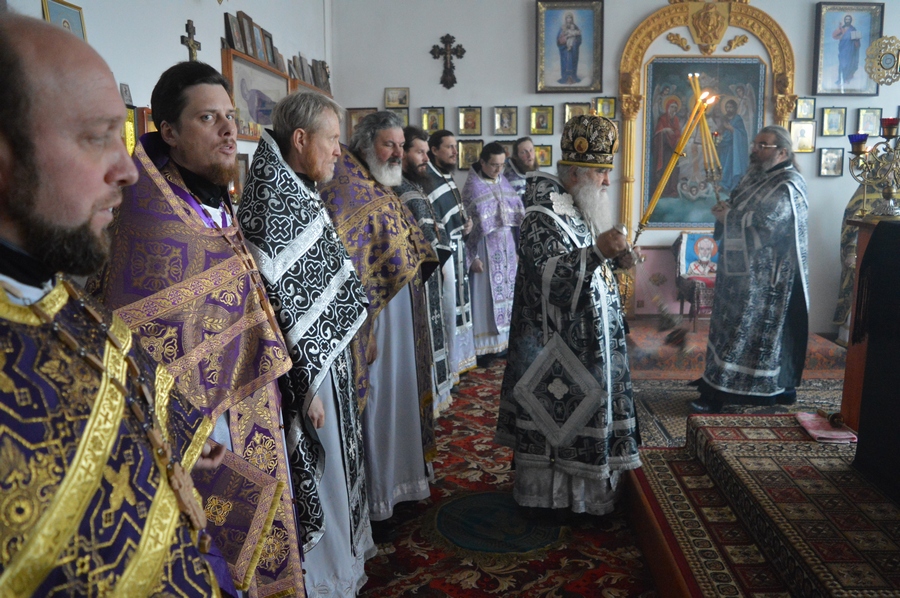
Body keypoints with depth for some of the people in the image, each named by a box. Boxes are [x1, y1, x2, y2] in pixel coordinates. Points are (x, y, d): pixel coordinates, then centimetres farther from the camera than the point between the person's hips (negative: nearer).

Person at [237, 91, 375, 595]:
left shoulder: (299, 194, 9)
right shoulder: (273, 203, -20)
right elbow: (281, 302, -23)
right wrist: (307, 385, -21)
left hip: (328, 357, 10)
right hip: (305, 367, -10)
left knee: (335, 468, 22)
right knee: (317, 474, 7)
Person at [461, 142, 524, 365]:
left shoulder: (503, 182, 8)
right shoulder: (472, 186, -11)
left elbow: (518, 213, 14)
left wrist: (517, 244, 10)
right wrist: (473, 256, -15)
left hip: (506, 245, 6)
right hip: (486, 247, -6)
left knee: (506, 290, 10)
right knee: (486, 294, -1)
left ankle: (503, 341, 22)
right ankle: (483, 348, 7)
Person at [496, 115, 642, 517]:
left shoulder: (582, 210, 11)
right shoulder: (543, 217, -17)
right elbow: (547, 276, -28)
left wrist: (615, 257, 4)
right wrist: (596, 252, -37)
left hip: (591, 340, 9)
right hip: (559, 347, -9)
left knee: (584, 411, 18)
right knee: (558, 413, 2)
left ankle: (582, 489, 34)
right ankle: (552, 495, 19)